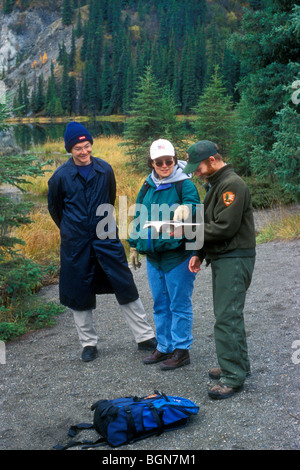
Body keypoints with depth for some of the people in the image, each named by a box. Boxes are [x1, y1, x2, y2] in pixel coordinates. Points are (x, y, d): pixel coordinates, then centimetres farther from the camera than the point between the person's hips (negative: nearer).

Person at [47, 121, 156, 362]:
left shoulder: (105, 169, -1)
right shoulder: (61, 176, -7)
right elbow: (54, 207, 9)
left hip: (106, 239, 1)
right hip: (76, 243, -1)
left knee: (126, 287, 2)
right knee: (79, 294, 7)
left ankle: (145, 336, 14)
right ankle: (89, 343, 25)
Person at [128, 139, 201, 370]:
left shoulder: (184, 184, -9)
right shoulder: (148, 186, 10)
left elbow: (194, 207, -23)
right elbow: (139, 217, 18)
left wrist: (186, 208, -46)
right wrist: (134, 245, 17)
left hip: (178, 254, -6)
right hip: (153, 254, 7)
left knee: (179, 304, 3)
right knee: (160, 304, 16)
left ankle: (181, 349, 16)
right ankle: (164, 346, 30)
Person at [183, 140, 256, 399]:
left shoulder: (232, 185, -16)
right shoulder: (215, 184, 17)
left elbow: (225, 227, -22)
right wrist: (199, 253, 13)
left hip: (235, 259, -10)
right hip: (220, 258, 10)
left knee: (227, 317, -9)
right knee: (227, 313, 16)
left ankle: (233, 377, -2)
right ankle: (239, 364, 28)